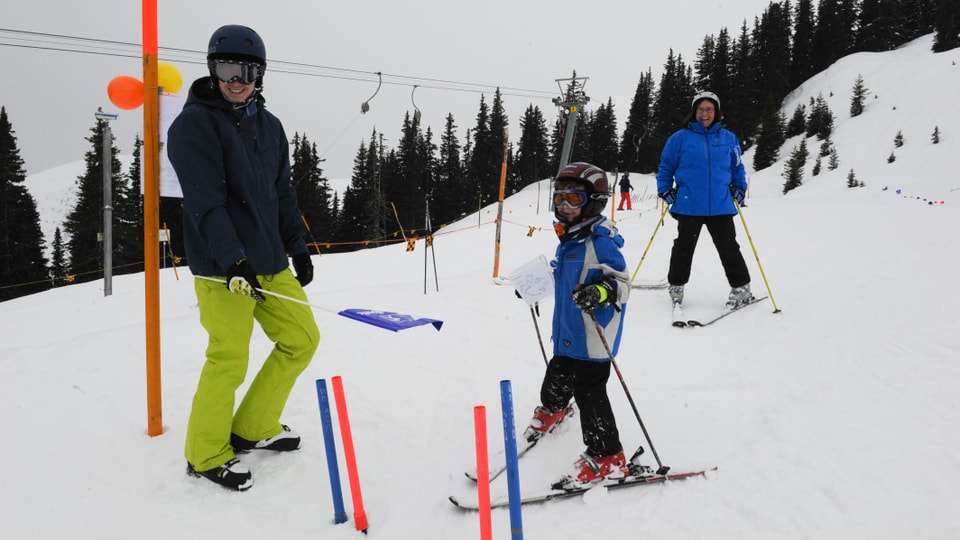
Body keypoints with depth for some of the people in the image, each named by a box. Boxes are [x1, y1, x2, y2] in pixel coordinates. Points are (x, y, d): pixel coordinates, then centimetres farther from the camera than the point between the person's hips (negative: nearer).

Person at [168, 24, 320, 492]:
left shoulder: (268, 125, 14)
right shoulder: (195, 123, -8)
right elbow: (205, 201, -18)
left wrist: (297, 248, 16)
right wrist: (233, 260, -25)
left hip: (270, 260, 8)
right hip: (223, 267, -7)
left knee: (302, 339, 11)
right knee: (230, 358, -5)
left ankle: (254, 428, 27)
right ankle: (206, 456, 17)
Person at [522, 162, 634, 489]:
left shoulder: (600, 240, -17)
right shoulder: (568, 238, 11)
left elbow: (622, 282, -19)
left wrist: (600, 292, -38)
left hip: (593, 337, -9)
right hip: (568, 333, 9)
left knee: (589, 393, -6)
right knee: (557, 379, 23)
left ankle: (608, 460, 6)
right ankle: (552, 411, 56)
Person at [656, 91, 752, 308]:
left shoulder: (728, 138, 8)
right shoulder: (680, 138, 1)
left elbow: (737, 167, 19)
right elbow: (666, 166, 9)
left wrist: (739, 187, 6)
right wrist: (664, 190, -1)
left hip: (721, 206, 1)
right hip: (689, 206, -1)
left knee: (728, 247, 7)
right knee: (684, 247, 8)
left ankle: (741, 287, 18)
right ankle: (676, 286, 23)